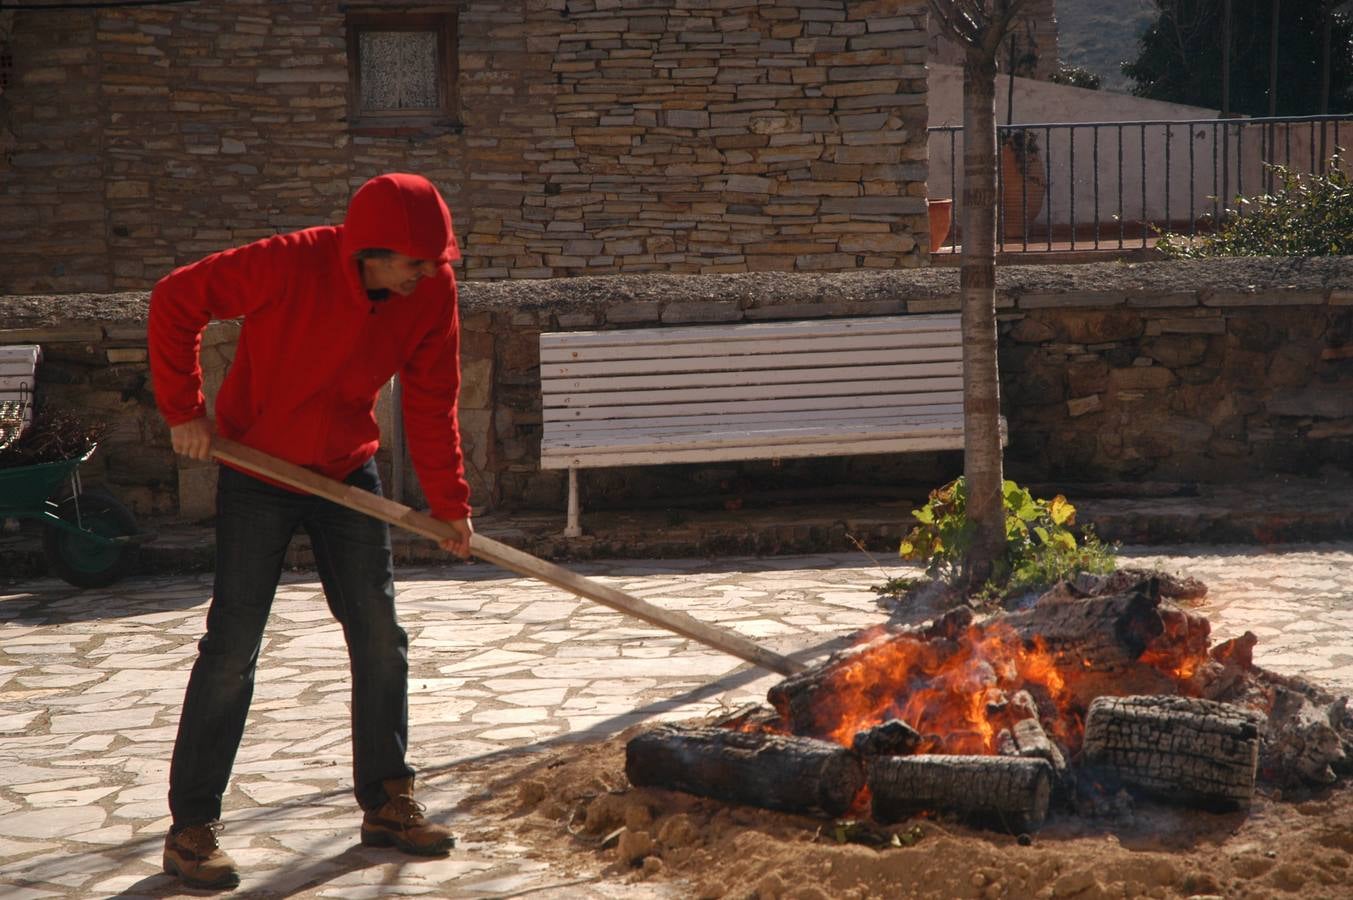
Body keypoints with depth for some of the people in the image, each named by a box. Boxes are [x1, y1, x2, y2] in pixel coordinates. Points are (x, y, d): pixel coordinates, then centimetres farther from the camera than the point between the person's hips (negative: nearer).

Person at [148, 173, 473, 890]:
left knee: (379, 637, 5)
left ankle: (387, 804, 19)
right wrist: (184, 409, -16)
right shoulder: (291, 265, -26)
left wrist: (449, 505, -2)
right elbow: (175, 300, -16)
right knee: (233, 647, -4)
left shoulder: (433, 292, -12)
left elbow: (431, 405, -2)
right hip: (257, 470, -4)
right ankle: (191, 829, 5)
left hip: (348, 472, 5)